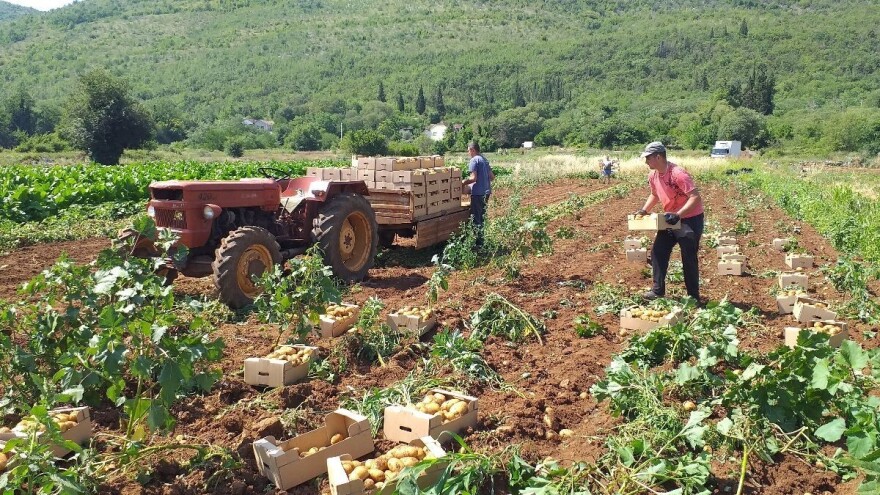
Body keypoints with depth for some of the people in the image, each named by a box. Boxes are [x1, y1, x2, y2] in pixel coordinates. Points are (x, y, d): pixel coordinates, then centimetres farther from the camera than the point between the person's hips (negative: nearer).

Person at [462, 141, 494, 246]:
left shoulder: (474, 160, -11)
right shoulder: (485, 160, 15)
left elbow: (473, 178, -18)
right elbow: (492, 177, 17)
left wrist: (463, 182, -5)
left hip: (478, 193, -9)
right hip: (486, 192, 9)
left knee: (476, 218, -2)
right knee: (482, 216, 17)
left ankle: (478, 242, -1)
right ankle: (483, 239, 23)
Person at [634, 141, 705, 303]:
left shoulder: (678, 174, -26)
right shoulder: (653, 175, 0)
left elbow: (696, 197, -30)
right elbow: (654, 195, 19)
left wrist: (678, 214, -37)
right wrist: (644, 210, 3)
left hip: (690, 219, -8)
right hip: (671, 219, 8)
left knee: (689, 259, -2)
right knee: (658, 252, 6)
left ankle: (694, 297, 10)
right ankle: (658, 290, 16)